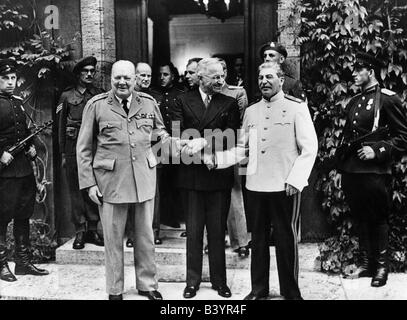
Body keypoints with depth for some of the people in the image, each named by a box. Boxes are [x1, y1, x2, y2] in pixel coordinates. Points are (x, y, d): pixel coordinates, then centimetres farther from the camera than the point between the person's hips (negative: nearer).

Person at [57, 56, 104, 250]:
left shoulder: (100, 96, 10)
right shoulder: (67, 96, 6)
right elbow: (61, 126, 7)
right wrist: (62, 154, 2)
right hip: (73, 148, -1)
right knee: (76, 189, 2)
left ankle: (92, 229, 13)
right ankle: (80, 231, 9)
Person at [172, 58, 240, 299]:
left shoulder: (229, 104, 5)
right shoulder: (183, 101, 5)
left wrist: (202, 143, -16)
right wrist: (209, 143, -17)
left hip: (219, 175, 0)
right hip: (191, 174, 0)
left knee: (218, 230, 8)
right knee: (193, 230, 9)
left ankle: (219, 280, 22)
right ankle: (193, 280, 21)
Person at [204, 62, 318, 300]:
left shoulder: (297, 108, -1)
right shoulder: (251, 112, 12)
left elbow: (309, 148, -5)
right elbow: (242, 150, 13)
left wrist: (295, 179, -14)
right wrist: (217, 159, -1)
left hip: (285, 187, -4)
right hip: (256, 185, 4)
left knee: (286, 239, 3)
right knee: (258, 238, 12)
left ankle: (290, 291, 19)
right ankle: (259, 288, 25)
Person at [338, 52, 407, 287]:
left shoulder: (388, 99, -6)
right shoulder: (353, 102, 15)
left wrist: (377, 150, -17)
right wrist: (344, 160, 13)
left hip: (375, 171, -6)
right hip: (351, 169, 7)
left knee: (378, 219, 4)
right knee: (360, 219, 13)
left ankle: (381, 266, 17)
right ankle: (366, 263, 25)